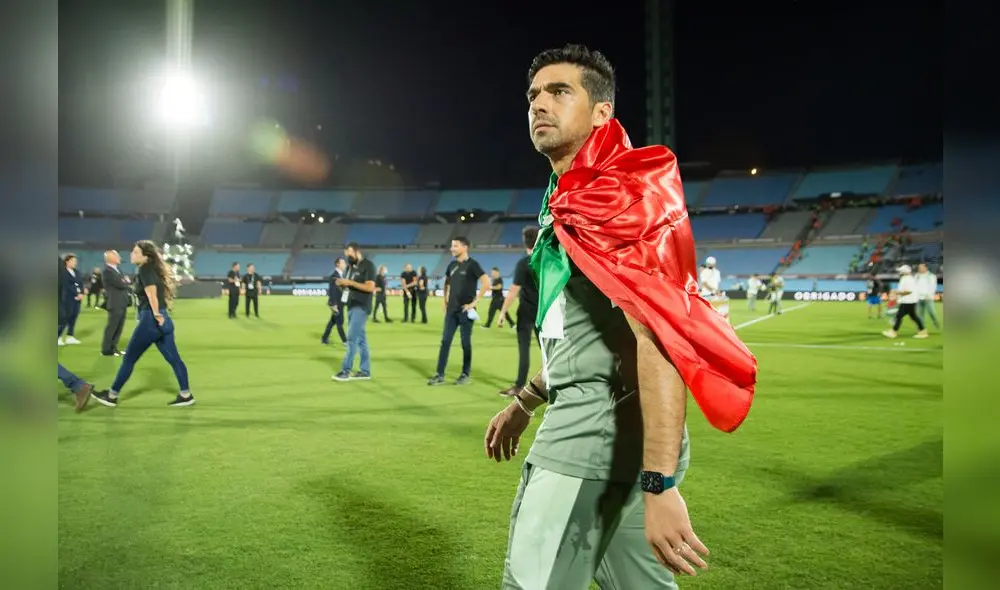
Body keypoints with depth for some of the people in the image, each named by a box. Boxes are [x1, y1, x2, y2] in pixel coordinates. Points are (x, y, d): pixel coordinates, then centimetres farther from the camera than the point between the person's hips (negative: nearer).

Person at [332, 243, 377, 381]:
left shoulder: (368, 265, -9)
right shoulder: (351, 266, 17)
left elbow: (370, 287, -19)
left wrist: (350, 282, -21)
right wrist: (341, 284, 0)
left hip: (361, 307, -9)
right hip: (351, 306, 9)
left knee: (352, 338, -11)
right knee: (360, 339, 9)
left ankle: (346, 370, -8)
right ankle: (365, 371, 12)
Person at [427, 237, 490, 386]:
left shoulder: (472, 264, -10)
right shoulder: (452, 265, 9)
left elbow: (486, 284, -17)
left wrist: (474, 302, -17)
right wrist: (445, 301, 15)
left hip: (465, 311, -6)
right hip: (451, 310, 6)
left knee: (465, 343, 3)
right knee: (445, 341, 4)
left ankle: (465, 375, 14)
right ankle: (439, 374, 8)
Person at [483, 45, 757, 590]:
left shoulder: (613, 196, -12)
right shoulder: (571, 202, 17)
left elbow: (658, 338, -23)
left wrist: (660, 485, -29)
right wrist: (524, 403, 28)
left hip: (600, 422, -9)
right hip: (592, 423, 9)